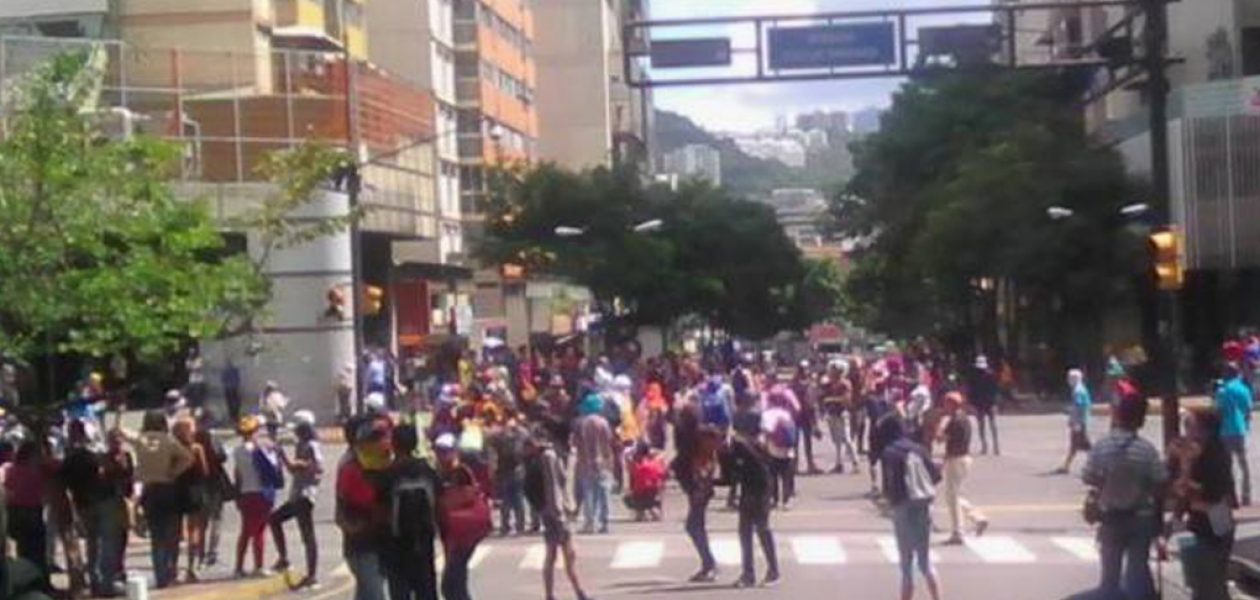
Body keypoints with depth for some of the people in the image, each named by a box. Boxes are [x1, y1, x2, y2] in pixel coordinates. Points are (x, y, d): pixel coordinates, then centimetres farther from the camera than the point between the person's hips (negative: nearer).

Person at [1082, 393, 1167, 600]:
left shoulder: (1101, 447, -12)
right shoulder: (1147, 450, -13)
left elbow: (1091, 481, -10)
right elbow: (1160, 484, -9)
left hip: (1110, 518, 1)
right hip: (1141, 518, -1)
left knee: (1110, 572, 11)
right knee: (1137, 571, 10)